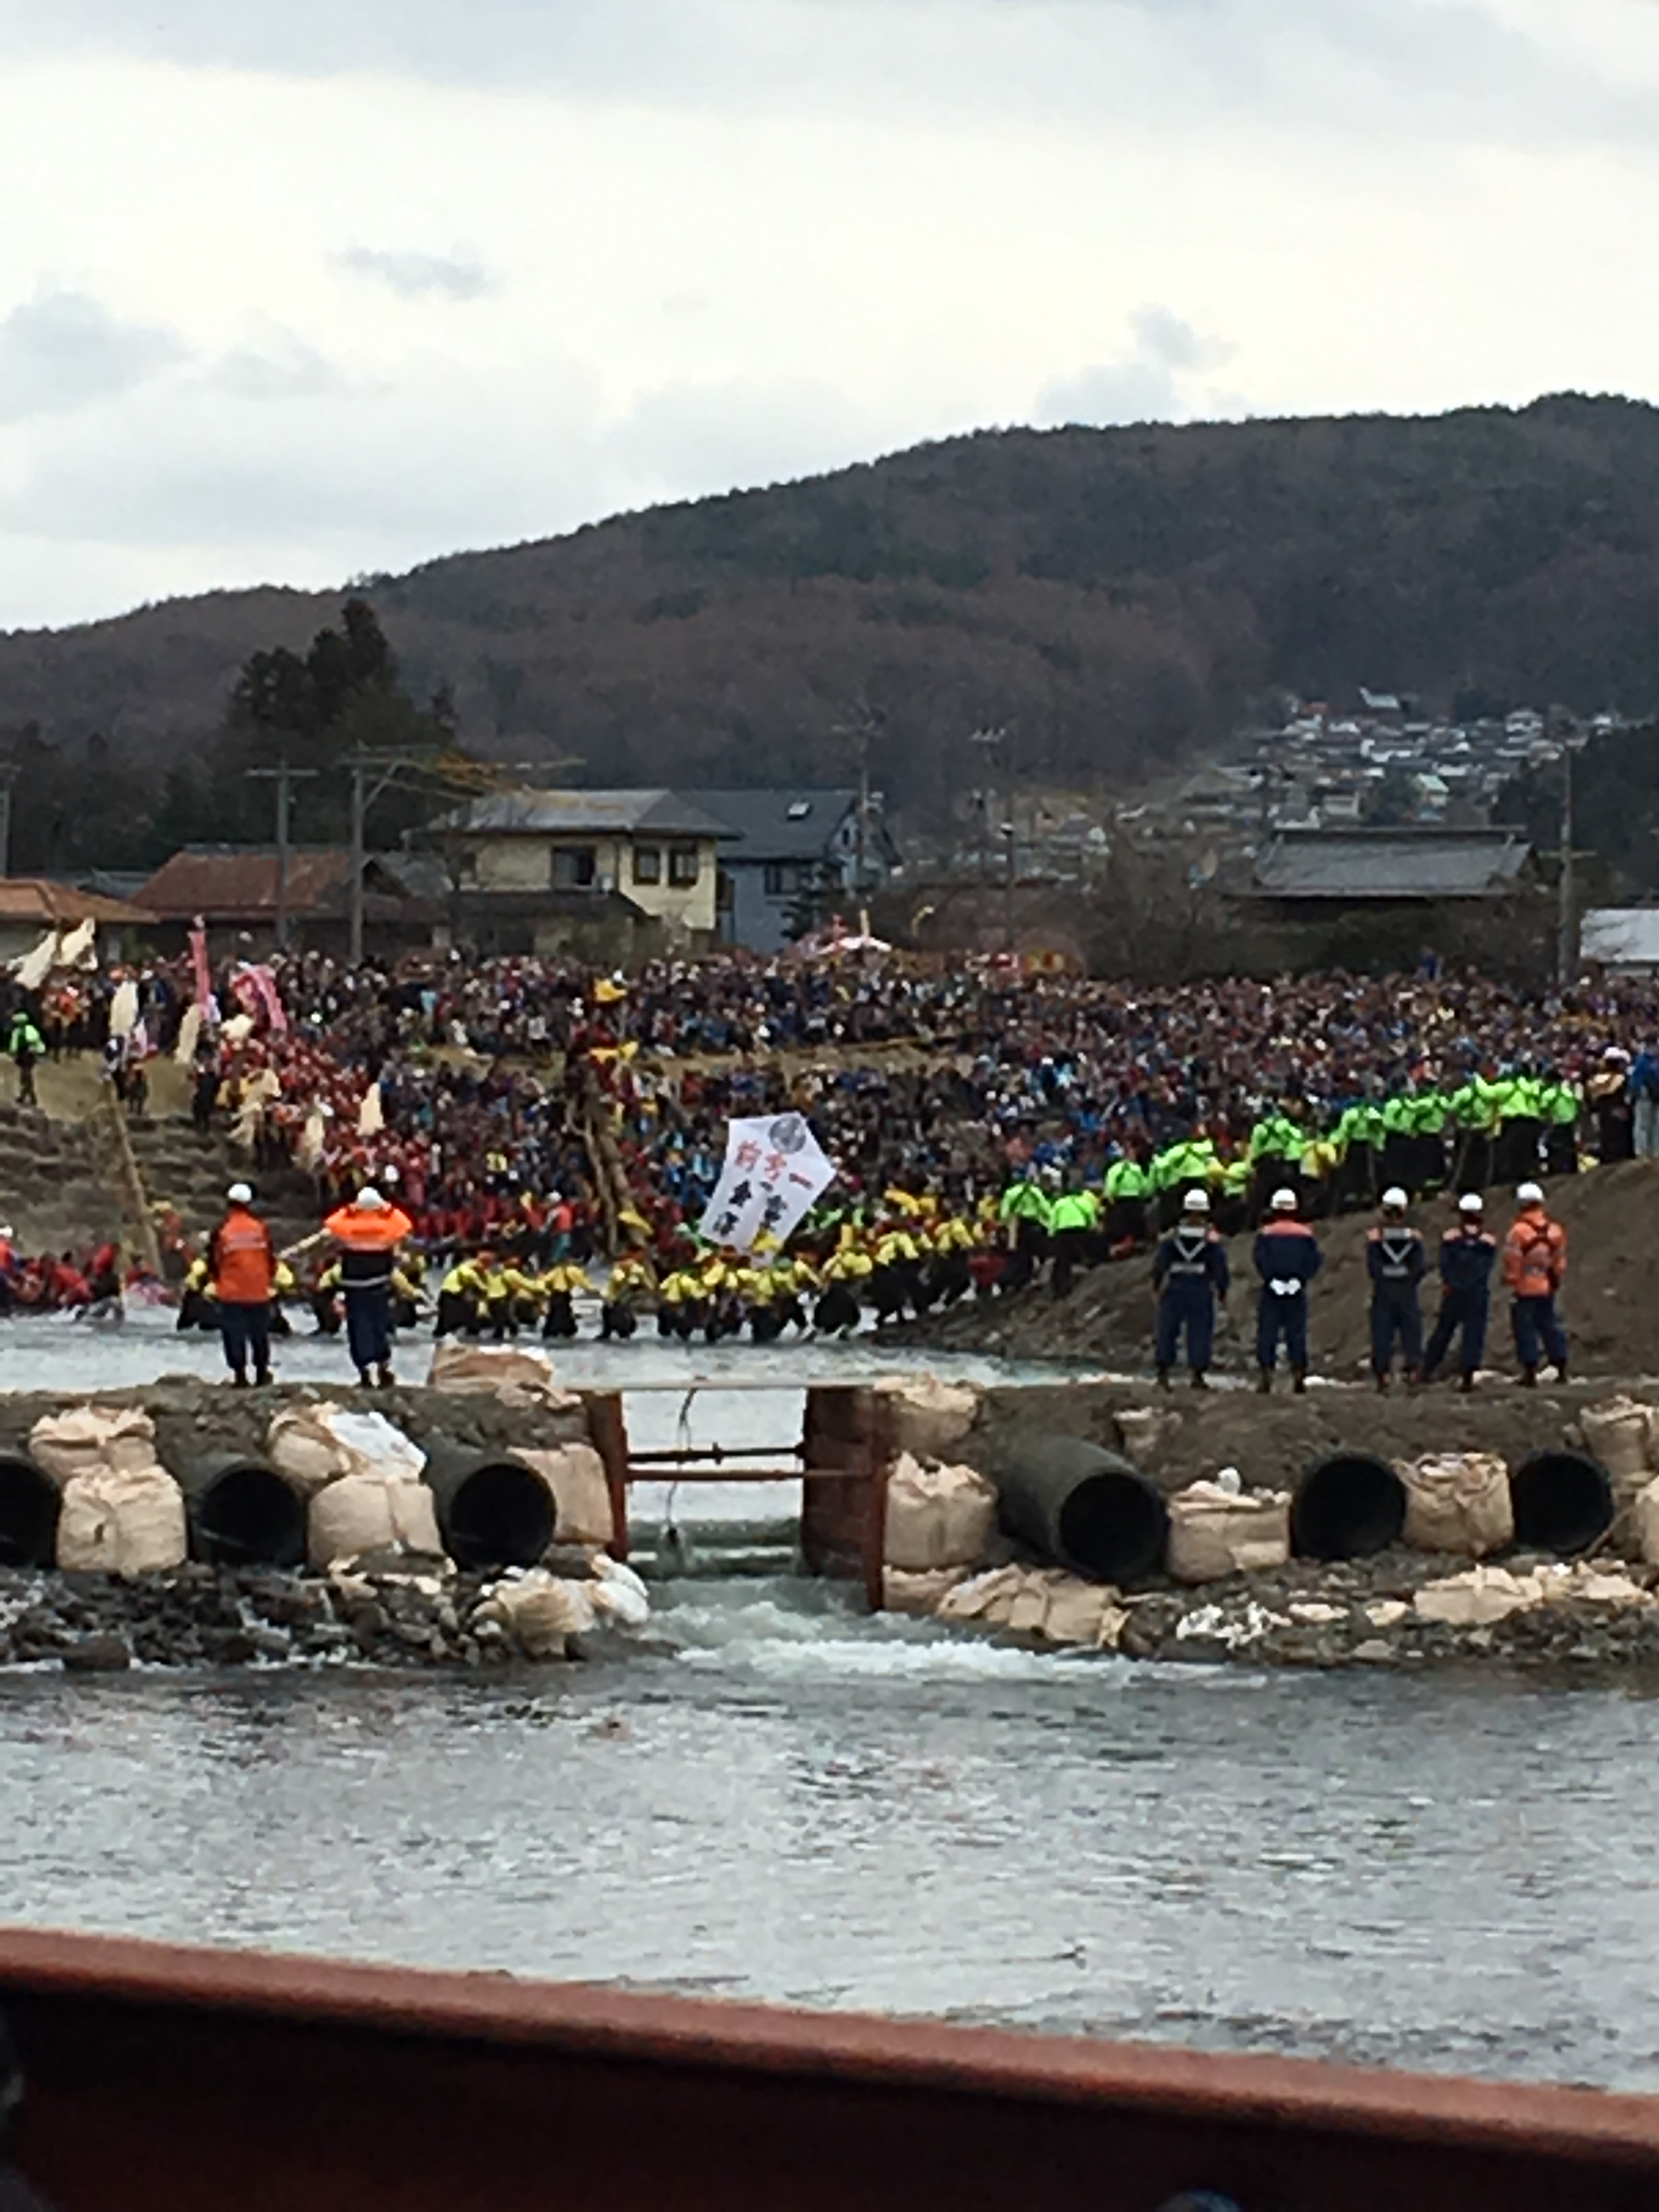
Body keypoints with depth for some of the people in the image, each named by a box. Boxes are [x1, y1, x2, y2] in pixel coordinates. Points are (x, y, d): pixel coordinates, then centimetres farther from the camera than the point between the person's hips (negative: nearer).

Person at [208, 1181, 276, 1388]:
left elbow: (214, 1261, -3)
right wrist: (270, 1281, 20)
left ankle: (240, 1374, 1)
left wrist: (217, 1280, 16)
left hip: (231, 1293, -2)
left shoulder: (222, 1231, -9)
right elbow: (271, 1256, 5)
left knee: (234, 1334, 4)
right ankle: (261, 1373, 22)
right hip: (259, 1291, 2)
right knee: (259, 1333, 15)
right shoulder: (260, 1228, -2)